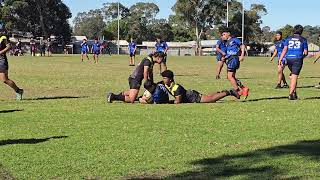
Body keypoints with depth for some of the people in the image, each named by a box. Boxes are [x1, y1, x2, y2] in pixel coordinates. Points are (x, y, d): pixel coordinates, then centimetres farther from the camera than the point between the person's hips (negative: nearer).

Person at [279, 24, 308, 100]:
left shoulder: (288, 39, 9)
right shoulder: (303, 40, 6)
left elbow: (284, 50, -2)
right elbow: (306, 52, 7)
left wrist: (280, 59, -5)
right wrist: (302, 56, 29)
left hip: (289, 59, 3)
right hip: (298, 59, -3)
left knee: (293, 76, 19)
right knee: (294, 76, -4)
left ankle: (294, 93, 16)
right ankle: (291, 94, -12)